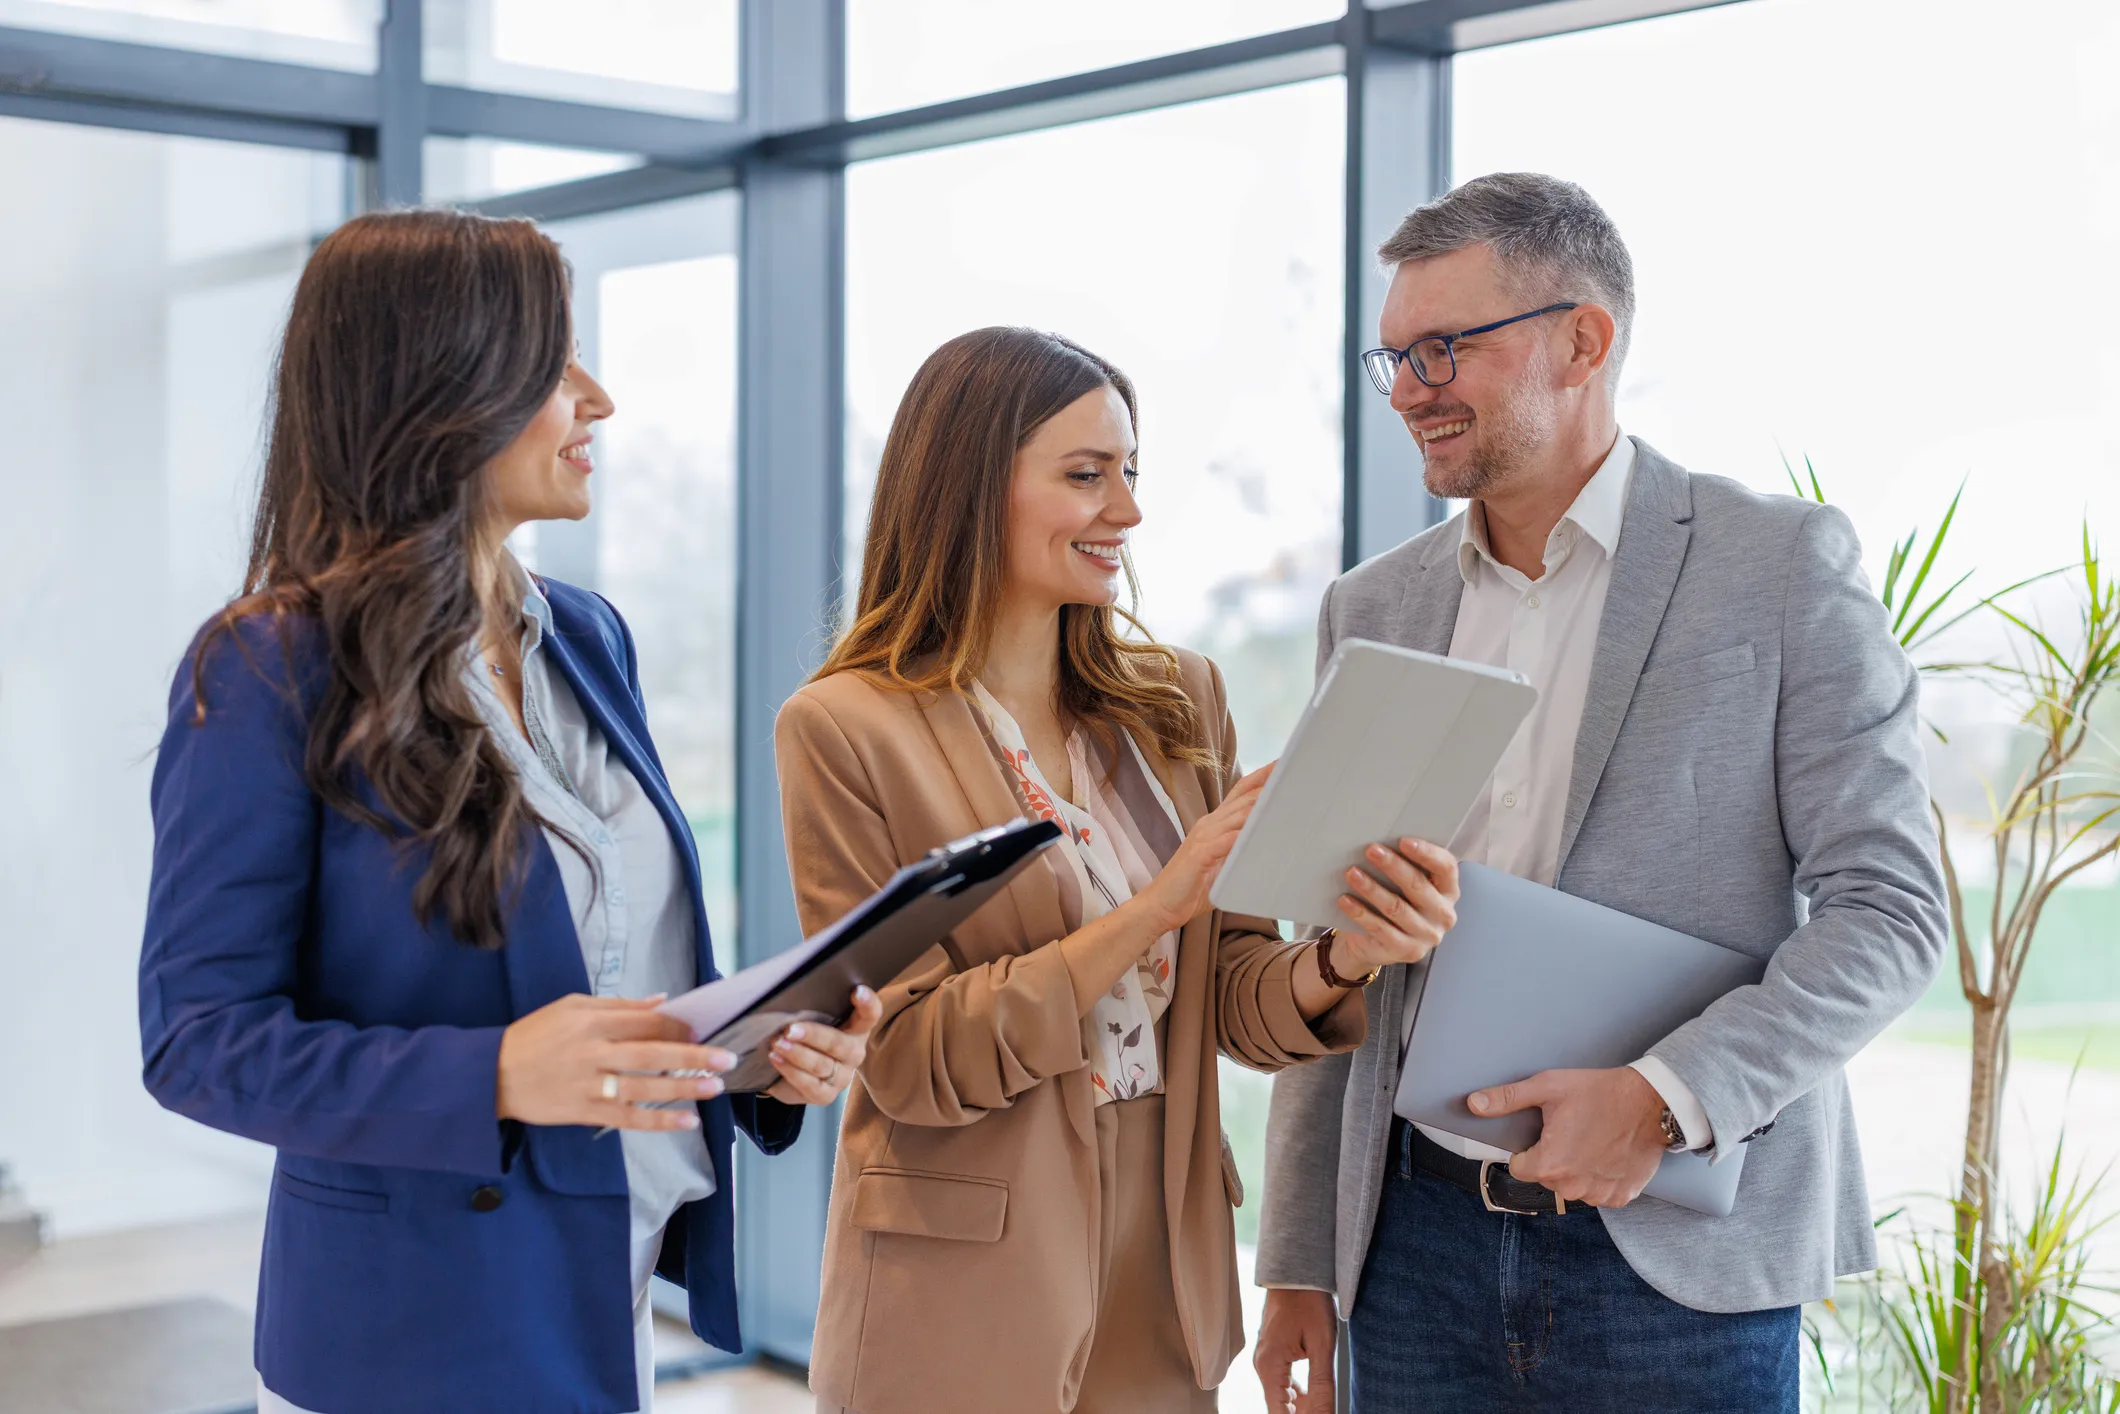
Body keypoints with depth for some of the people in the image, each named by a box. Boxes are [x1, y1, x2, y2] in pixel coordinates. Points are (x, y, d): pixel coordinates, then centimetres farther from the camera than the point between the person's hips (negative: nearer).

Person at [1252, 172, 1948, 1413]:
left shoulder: (1783, 564, -4)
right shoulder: (1374, 607, 9)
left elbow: (1889, 909, -7)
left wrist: (1665, 1097, -20)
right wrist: (1301, 1259, 9)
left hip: (1684, 1261, -4)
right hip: (1420, 1243, 4)